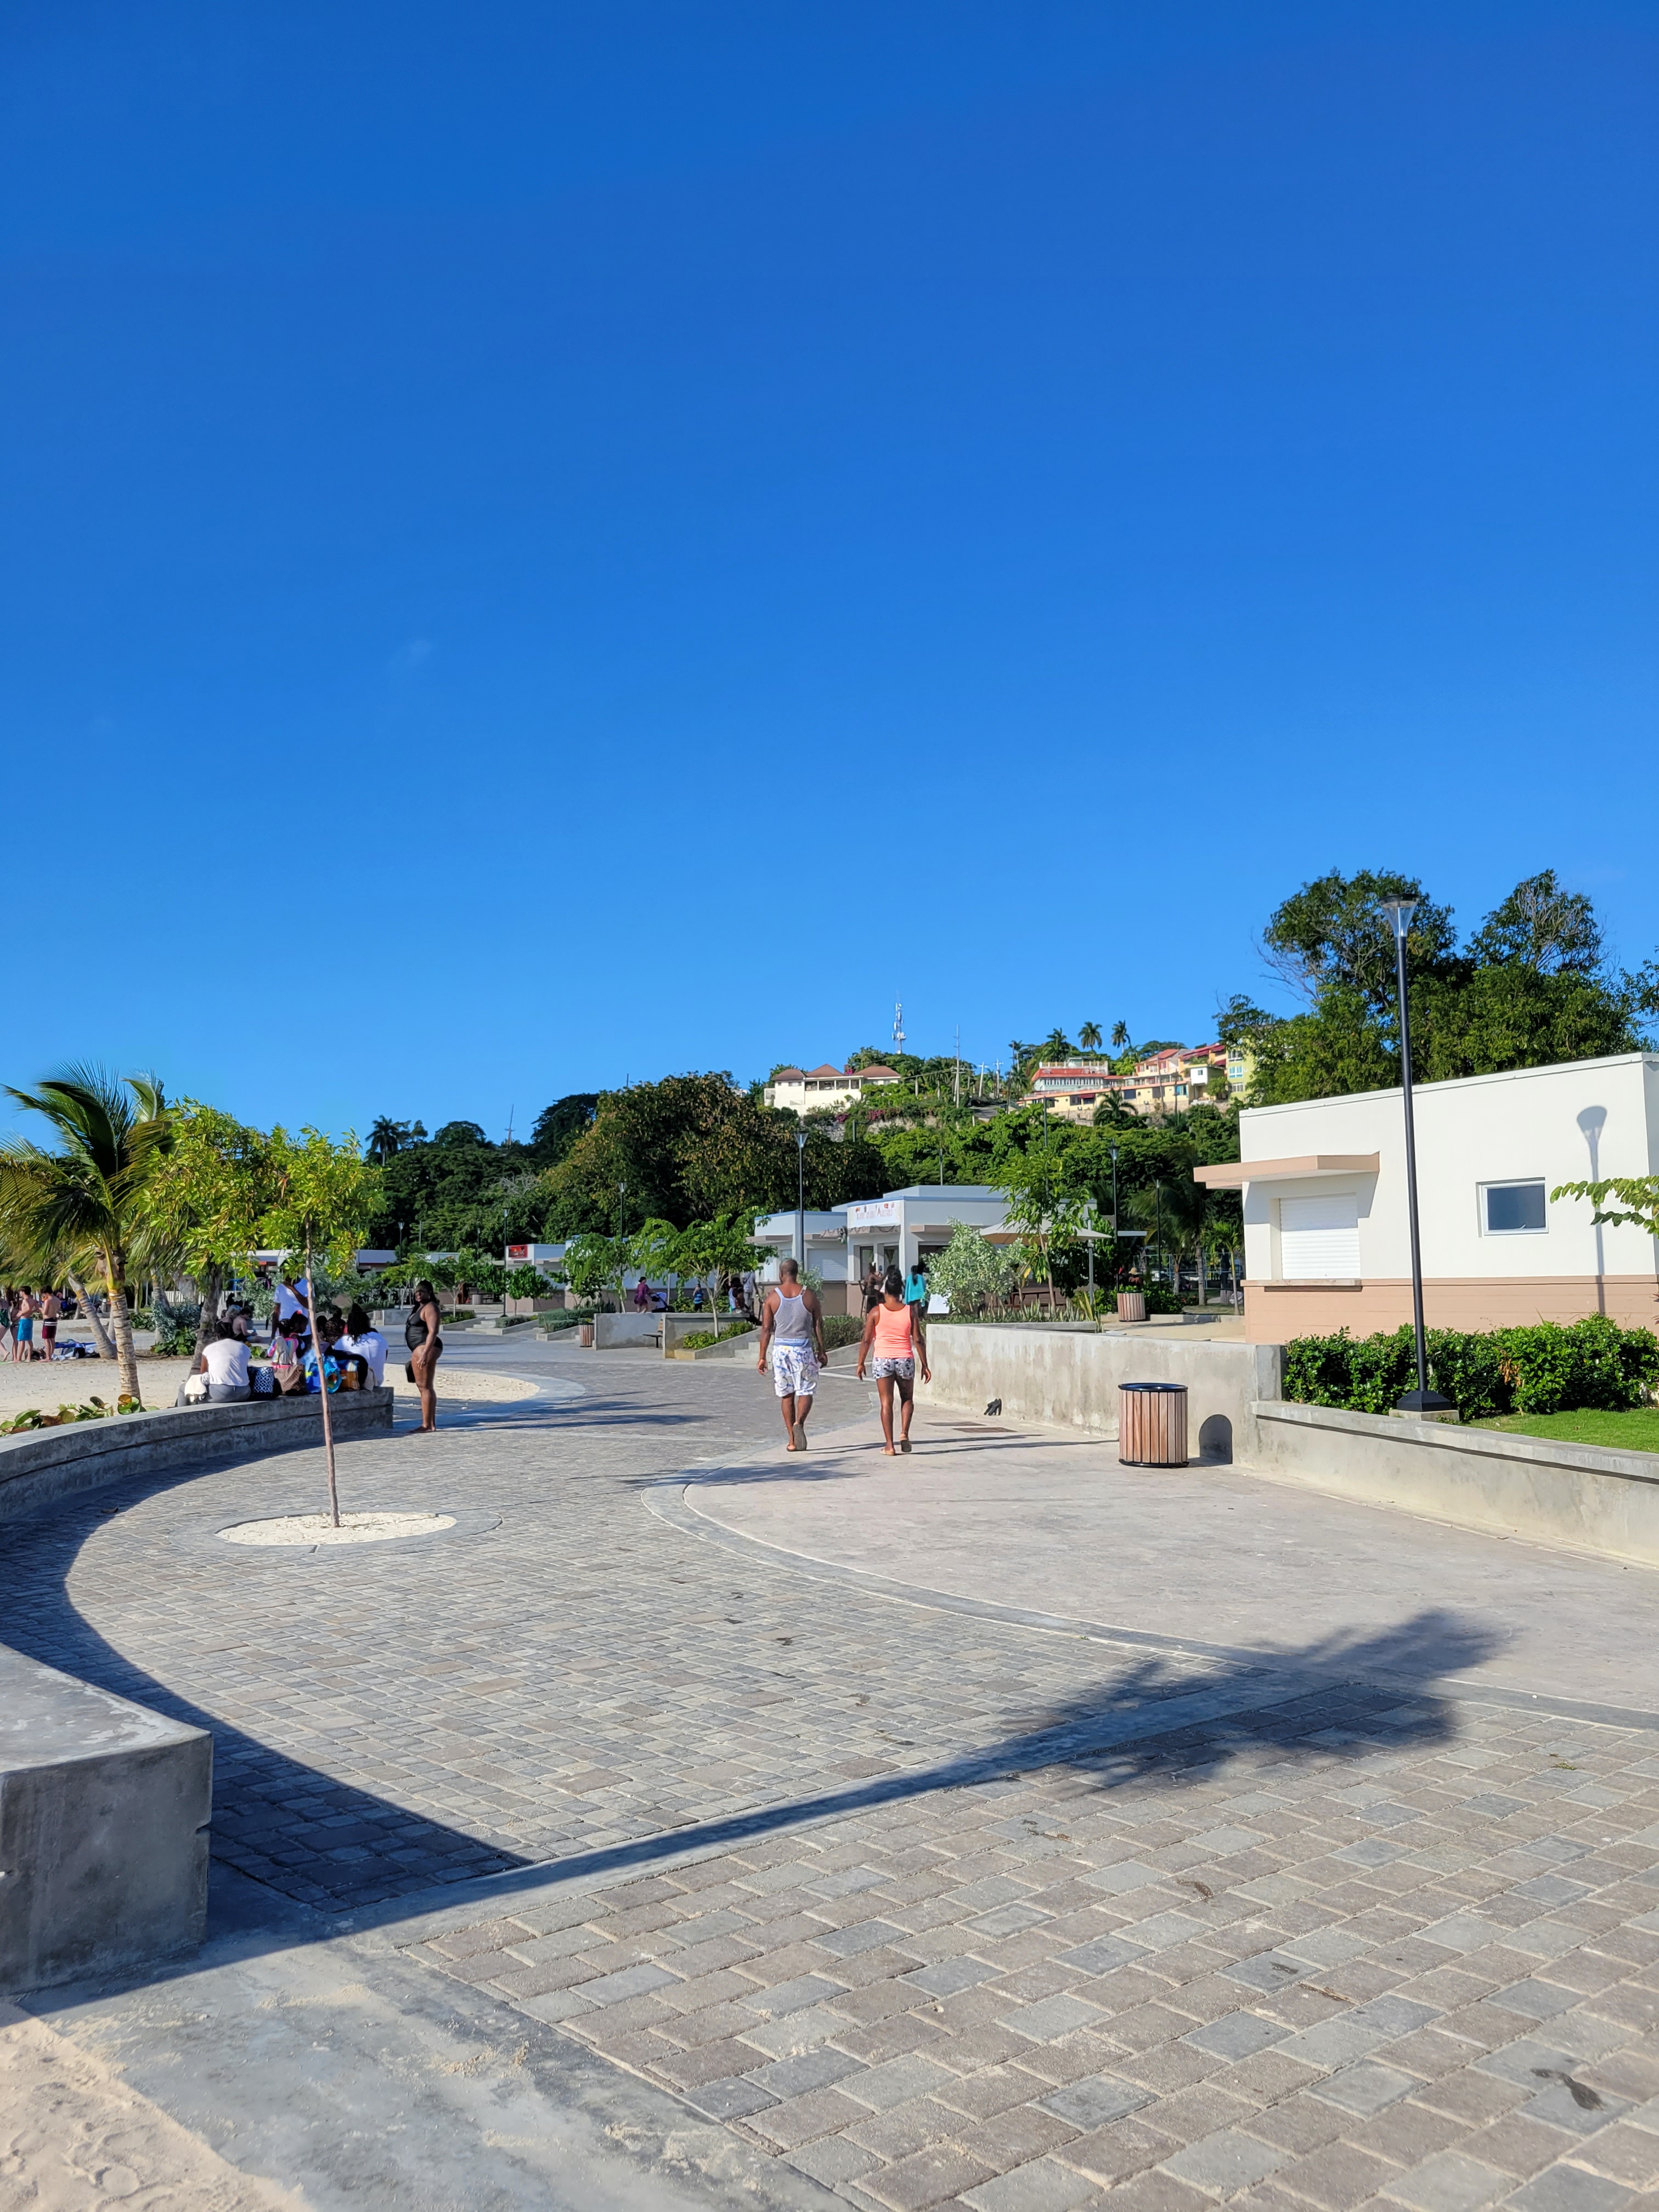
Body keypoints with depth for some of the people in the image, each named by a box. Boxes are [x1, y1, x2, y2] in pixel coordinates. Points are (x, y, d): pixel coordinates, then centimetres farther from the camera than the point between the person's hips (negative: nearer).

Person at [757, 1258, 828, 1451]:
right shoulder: (809, 1296, 0)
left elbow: (766, 1328, -1)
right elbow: (818, 1326, 3)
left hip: (781, 1349, 1)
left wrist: (762, 1357, 3)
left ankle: (792, 1440, 11)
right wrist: (821, 1351, 12)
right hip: (803, 1349, -1)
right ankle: (799, 1423, -23)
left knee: (786, 1395, 10)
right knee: (806, 1392, 6)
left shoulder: (772, 1297, -1)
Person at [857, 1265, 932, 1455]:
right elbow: (918, 1340, -1)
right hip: (905, 1359, 1)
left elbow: (867, 1340, -2)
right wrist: (924, 1365, 6)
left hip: (883, 1360, -1)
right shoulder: (910, 1311, 0)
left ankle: (889, 1445, 1)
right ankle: (904, 1433, 1)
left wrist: (861, 1363, 8)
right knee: (908, 1399, 19)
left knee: (886, 1402, 4)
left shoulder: (876, 1312, -3)